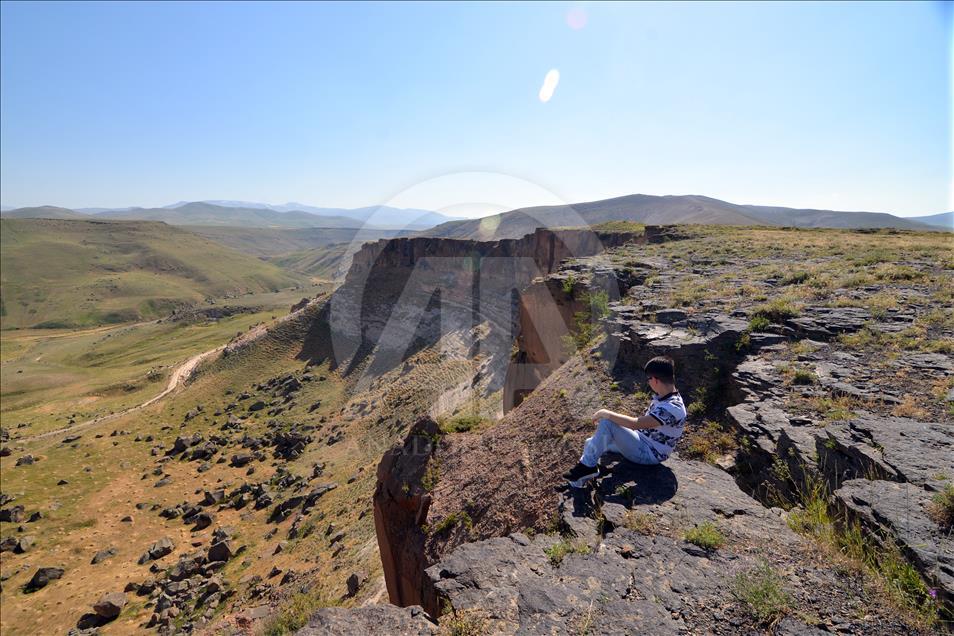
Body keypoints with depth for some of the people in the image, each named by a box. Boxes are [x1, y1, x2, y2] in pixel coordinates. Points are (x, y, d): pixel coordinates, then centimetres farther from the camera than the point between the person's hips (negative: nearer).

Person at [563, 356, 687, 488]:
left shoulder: (673, 408, -28)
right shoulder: (661, 397, 3)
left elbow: (635, 424, -35)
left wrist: (606, 413, -23)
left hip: (649, 454, -10)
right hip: (642, 441, 10)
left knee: (606, 423, -26)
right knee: (591, 443, 8)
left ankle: (587, 466, -16)